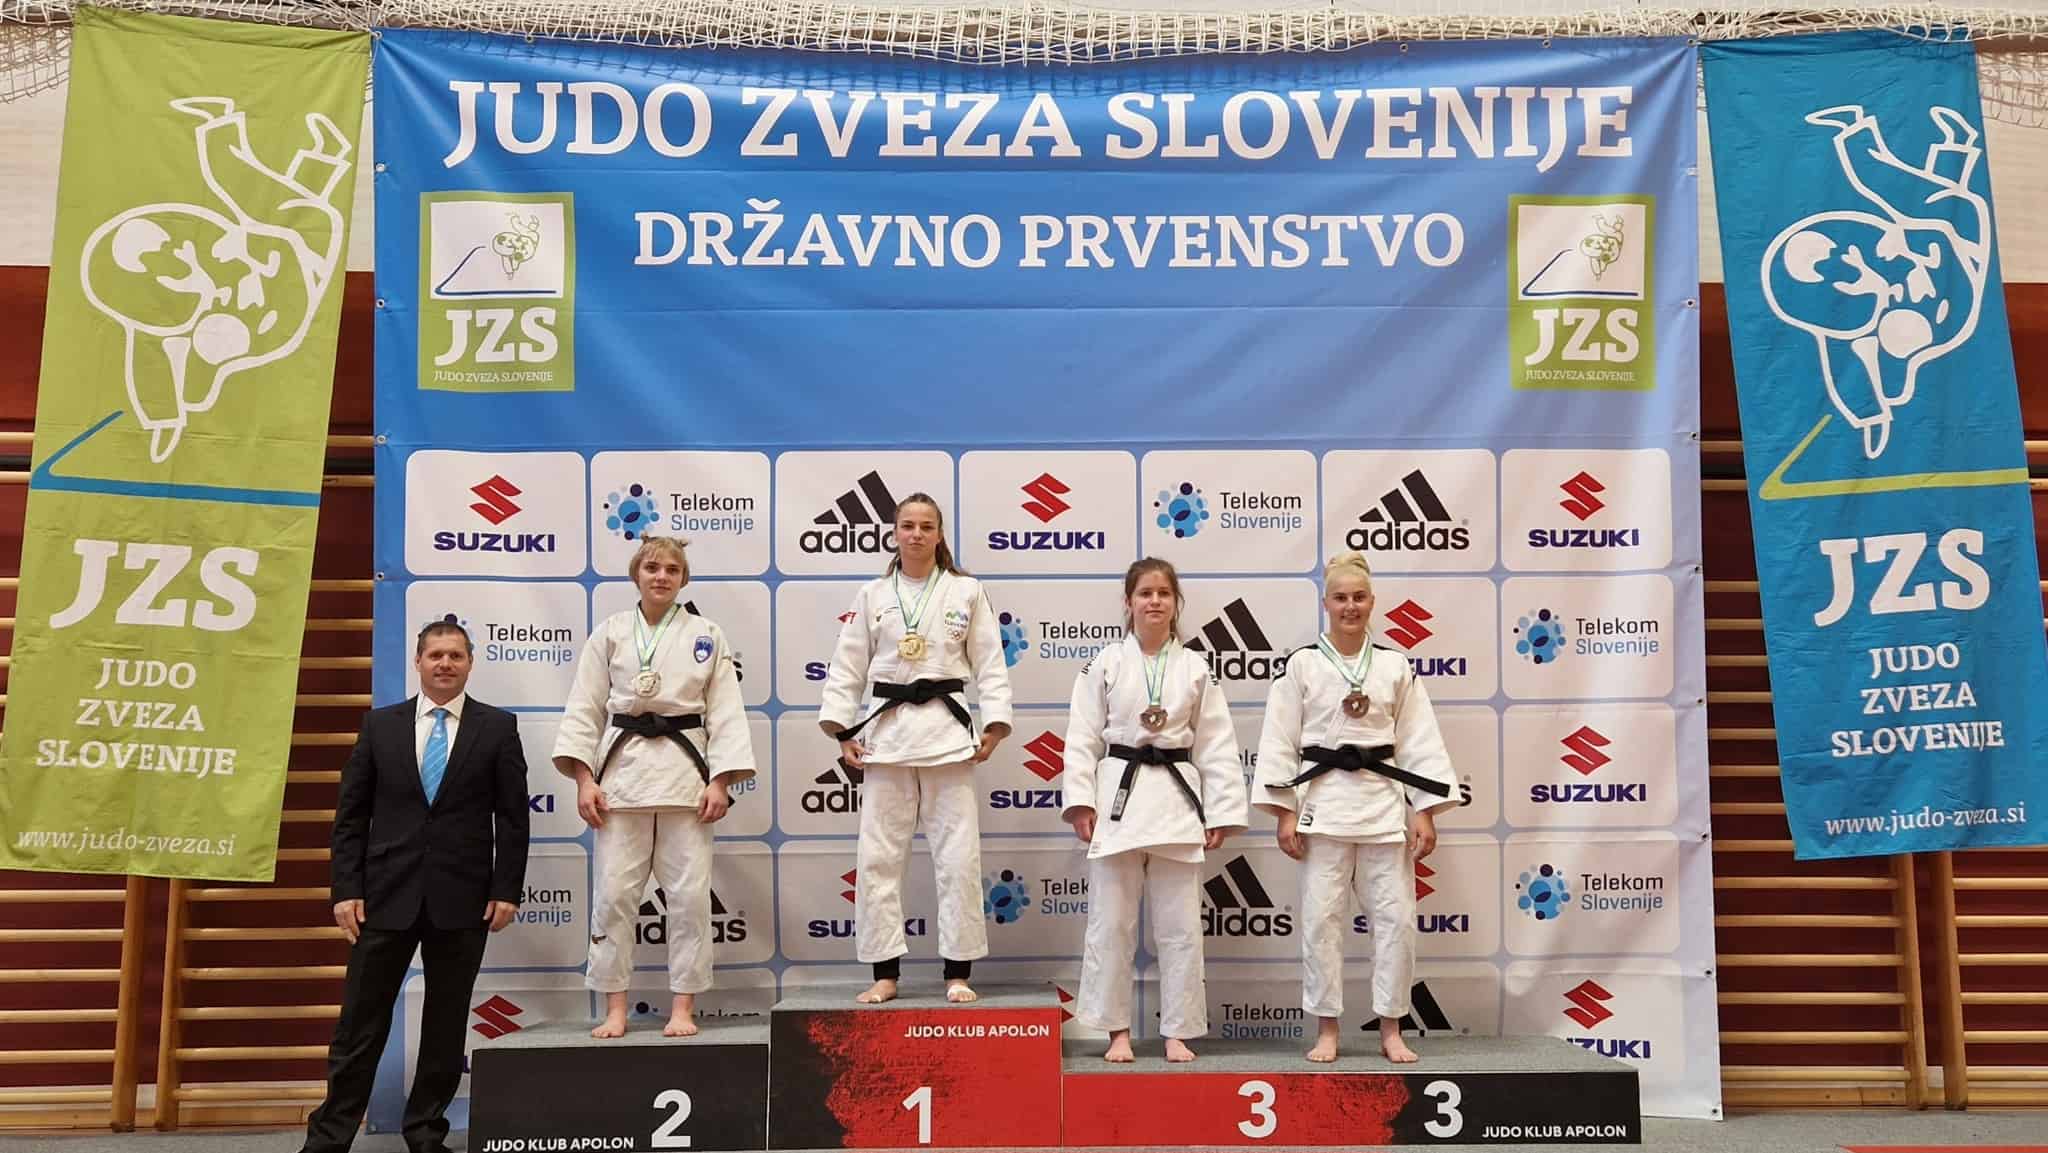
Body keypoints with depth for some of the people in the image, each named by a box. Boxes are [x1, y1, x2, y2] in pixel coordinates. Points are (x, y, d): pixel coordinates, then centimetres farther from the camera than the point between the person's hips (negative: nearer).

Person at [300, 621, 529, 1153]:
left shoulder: (498, 727, 3)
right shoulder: (380, 724, 6)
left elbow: (513, 816, 1)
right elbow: (351, 815, 5)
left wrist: (507, 890, -5)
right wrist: (346, 889, -3)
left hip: (462, 899, 0)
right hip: (387, 894, 1)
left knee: (446, 1024, 9)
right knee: (361, 1023, 5)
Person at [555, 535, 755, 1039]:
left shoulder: (706, 636, 5)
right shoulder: (610, 633, 6)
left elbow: (725, 711, 3)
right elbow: (584, 708, 5)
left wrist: (720, 781, -5)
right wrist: (584, 778, -4)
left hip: (685, 772, 0)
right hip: (622, 771, 1)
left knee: (689, 893, 0)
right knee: (614, 892, 1)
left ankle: (683, 1007, 11)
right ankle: (615, 1008, 12)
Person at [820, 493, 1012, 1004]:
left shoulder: (967, 591, 4)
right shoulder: (871, 595, 7)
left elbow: (989, 662, 3)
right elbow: (847, 667, 7)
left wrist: (994, 725, -6)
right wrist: (842, 732, 0)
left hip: (947, 730, -1)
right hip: (885, 730, 1)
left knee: (959, 855, 0)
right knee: (878, 856, 3)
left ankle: (958, 972, 11)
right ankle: (885, 973, 13)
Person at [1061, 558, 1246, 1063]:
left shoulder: (1195, 670, 6)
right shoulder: (1105, 664, 2)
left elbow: (1216, 745, 5)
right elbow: (1083, 737, 1)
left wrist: (1221, 813, 0)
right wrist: (1080, 802, -8)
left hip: (1176, 800, 1)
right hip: (1118, 797, -1)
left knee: (1180, 925, 4)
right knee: (1111, 922, 3)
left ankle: (1178, 1032, 15)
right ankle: (1118, 1031, 15)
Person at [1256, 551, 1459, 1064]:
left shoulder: (1395, 666, 7)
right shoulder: (1302, 665, 1)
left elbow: (1418, 742, 6)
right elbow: (1280, 741, 0)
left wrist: (1424, 813, 0)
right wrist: (1286, 812, -6)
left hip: (1383, 800, 2)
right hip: (1323, 800, -2)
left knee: (1395, 917, 2)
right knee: (1321, 918, 0)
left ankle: (1390, 1030, 15)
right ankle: (1327, 1030, 13)